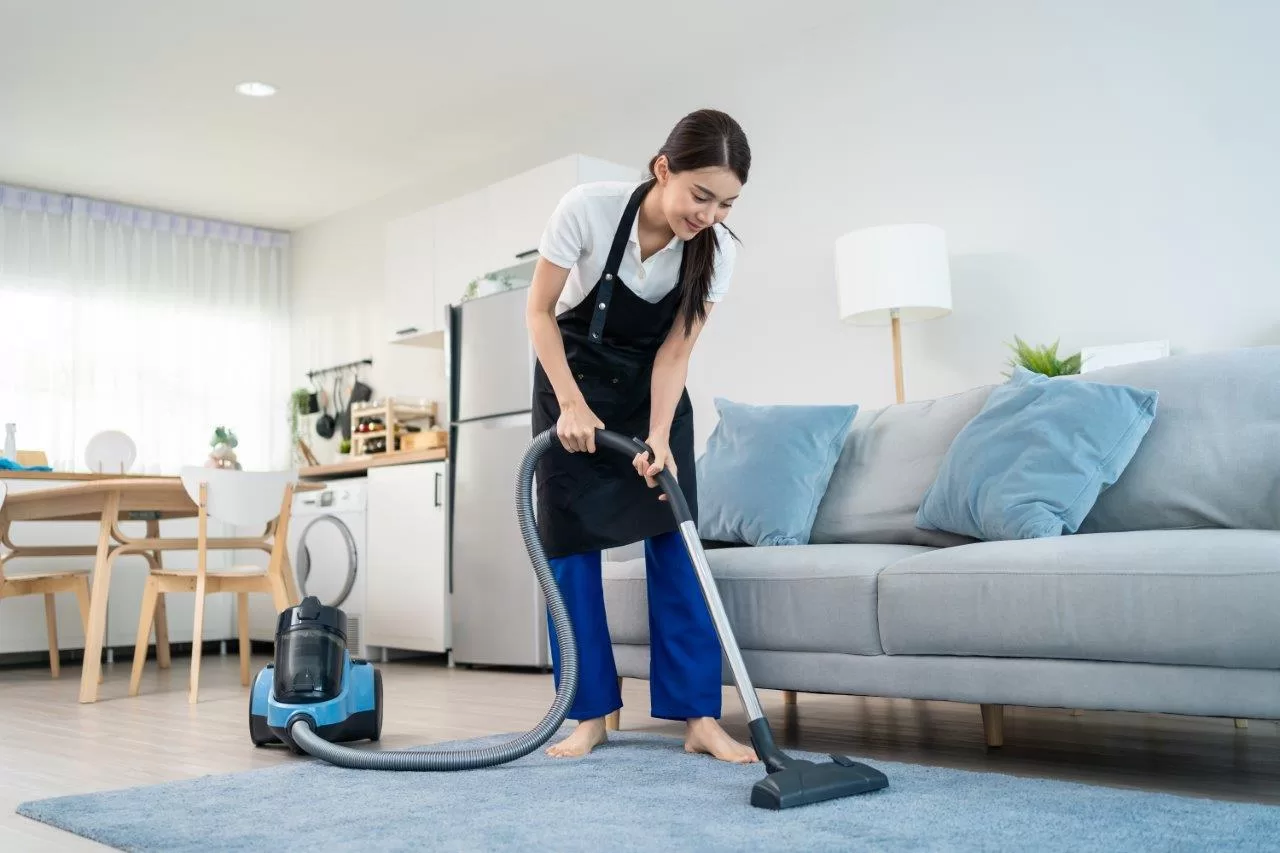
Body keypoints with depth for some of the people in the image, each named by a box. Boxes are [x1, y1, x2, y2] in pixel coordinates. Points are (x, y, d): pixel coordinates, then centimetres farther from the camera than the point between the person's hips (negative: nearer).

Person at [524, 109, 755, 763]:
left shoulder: (716, 249, -22)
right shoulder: (588, 208, -29)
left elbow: (675, 352, -15)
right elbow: (540, 311, -17)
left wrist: (659, 437, -27)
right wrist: (571, 404, -23)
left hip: (652, 388, 2)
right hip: (573, 375, -1)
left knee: (673, 533, -8)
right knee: (570, 537, -6)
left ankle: (699, 716, -5)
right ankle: (590, 714, 3)